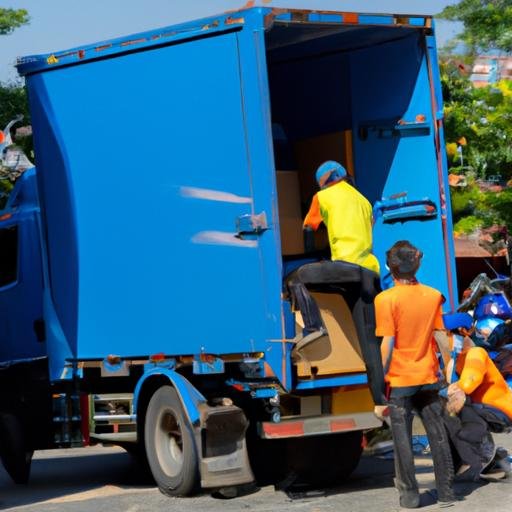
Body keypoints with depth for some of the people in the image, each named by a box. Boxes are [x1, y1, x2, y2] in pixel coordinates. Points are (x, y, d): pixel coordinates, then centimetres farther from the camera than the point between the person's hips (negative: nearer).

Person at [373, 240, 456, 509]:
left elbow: (387, 346, -14)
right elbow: (442, 338, 3)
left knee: (402, 439, 5)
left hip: (400, 380, -4)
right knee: (438, 436, 10)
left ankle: (409, 494, 8)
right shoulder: (433, 296, 1)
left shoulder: (386, 299, -12)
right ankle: (446, 491, 15)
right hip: (428, 377, 4)